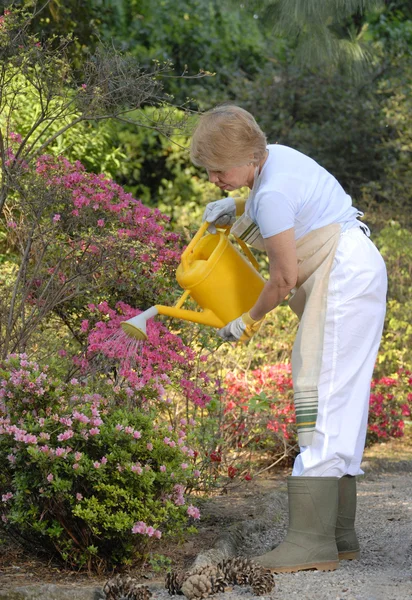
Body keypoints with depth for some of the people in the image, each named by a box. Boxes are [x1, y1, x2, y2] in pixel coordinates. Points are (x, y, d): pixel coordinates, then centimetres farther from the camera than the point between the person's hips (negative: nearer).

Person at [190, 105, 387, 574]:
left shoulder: (272, 195, -22)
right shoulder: (272, 155, 7)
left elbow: (285, 275, -17)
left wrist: (250, 321, -2)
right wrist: (237, 209, 15)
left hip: (344, 280, -11)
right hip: (346, 278, 11)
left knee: (322, 398, -14)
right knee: (335, 401, 9)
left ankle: (313, 537, -18)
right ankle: (339, 533, 12)